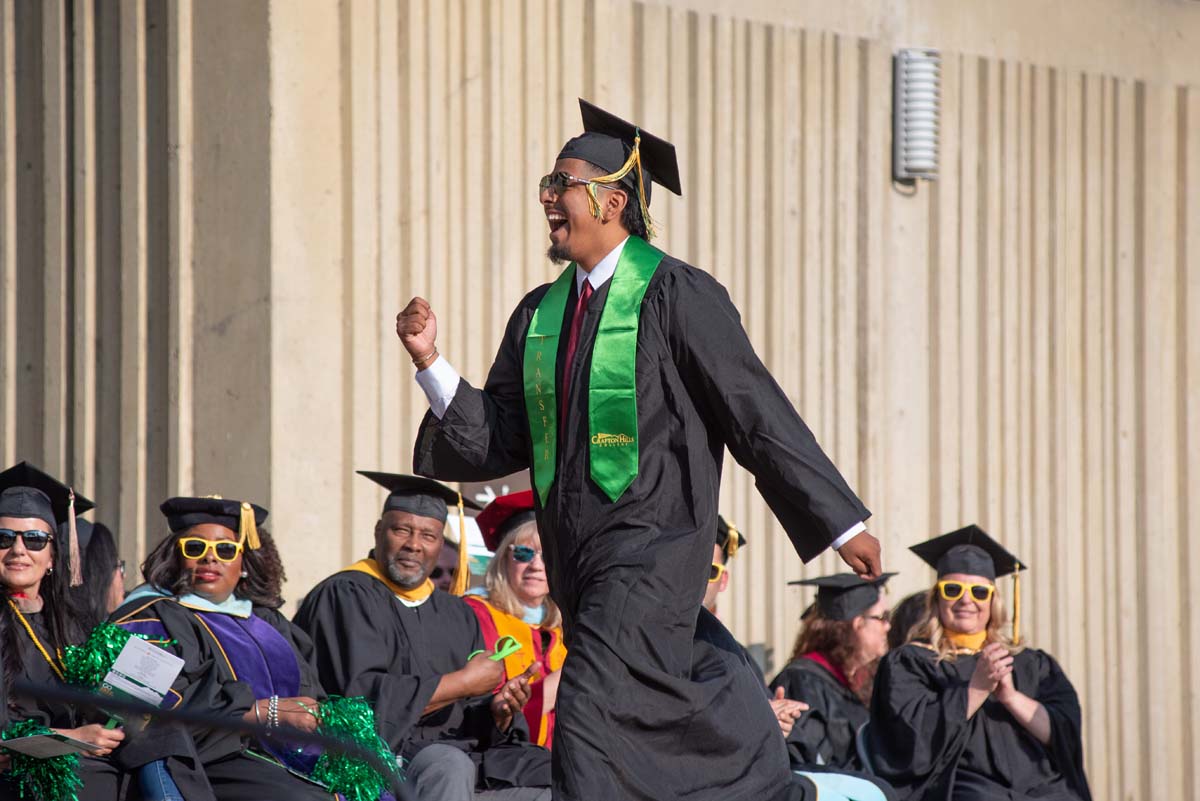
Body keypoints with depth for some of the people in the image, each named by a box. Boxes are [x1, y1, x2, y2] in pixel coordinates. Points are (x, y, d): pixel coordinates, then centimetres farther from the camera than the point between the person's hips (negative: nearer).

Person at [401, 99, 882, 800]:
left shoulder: (675, 295, -8)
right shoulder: (540, 314, 12)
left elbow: (757, 413, -9)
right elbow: (498, 440, 8)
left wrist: (842, 522, -7)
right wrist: (431, 361, -5)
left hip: (651, 543, -7)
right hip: (577, 550, 7)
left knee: (591, 711, -16)